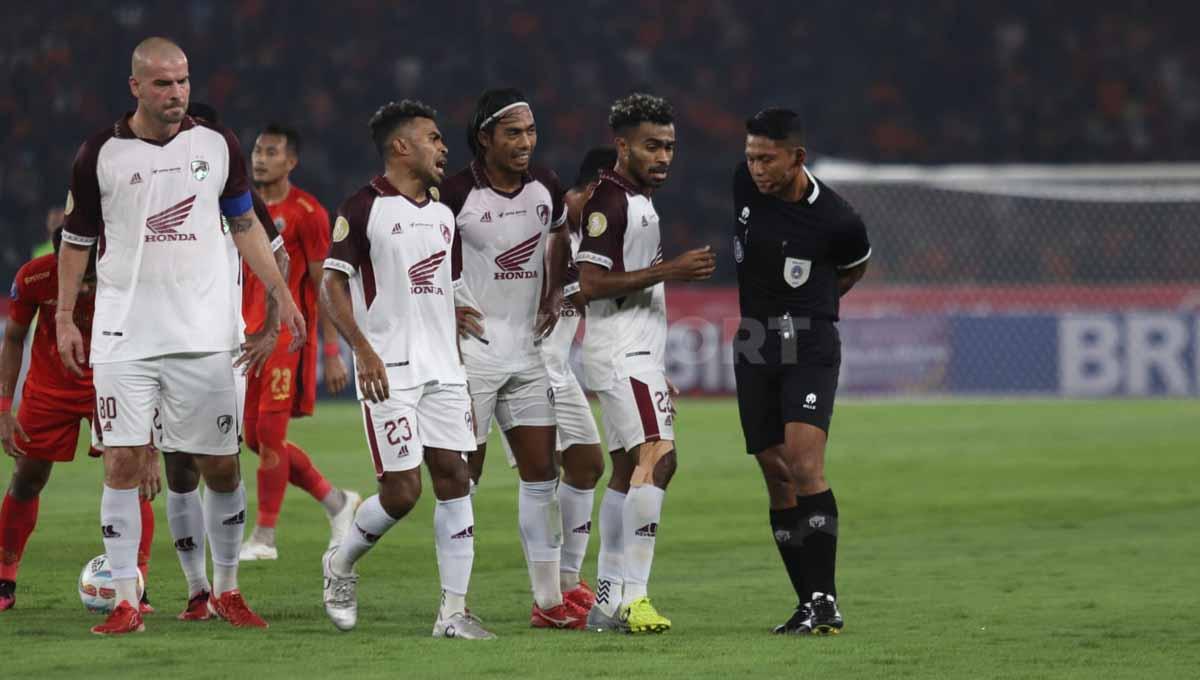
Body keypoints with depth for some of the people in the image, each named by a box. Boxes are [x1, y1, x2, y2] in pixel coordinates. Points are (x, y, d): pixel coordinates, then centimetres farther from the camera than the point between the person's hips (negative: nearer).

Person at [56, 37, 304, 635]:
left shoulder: (217, 146, 4)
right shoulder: (101, 153, -1)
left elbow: (244, 225, 15)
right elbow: (77, 239, 8)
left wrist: (282, 295, 10)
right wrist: (64, 317, 3)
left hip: (203, 333, 2)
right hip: (124, 334, -1)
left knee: (222, 467, 3)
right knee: (122, 463, -7)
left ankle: (226, 591, 18)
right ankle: (124, 603, -3)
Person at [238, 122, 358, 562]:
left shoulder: (307, 213, -7)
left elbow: (324, 287, -7)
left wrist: (332, 353, -11)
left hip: (288, 334, -7)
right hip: (251, 335, 7)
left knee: (269, 432, -9)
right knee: (255, 438, 6)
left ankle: (264, 537, 0)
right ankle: (337, 502, 21)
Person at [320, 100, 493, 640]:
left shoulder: (443, 214, 16)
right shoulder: (363, 208, -6)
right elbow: (332, 286, -8)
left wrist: (461, 362, 18)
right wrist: (363, 349, -20)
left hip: (443, 369, 7)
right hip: (389, 371, -7)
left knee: (454, 479, -2)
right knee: (402, 491, -9)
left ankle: (454, 611, 0)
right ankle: (342, 563, 19)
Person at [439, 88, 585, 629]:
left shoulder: (545, 188, 5)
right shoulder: (458, 193, -13)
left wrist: (553, 298, 12)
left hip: (526, 350, 6)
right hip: (472, 348, -6)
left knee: (541, 471, 5)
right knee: (464, 473, -3)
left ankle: (549, 600, 11)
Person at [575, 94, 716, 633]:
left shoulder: (639, 201, 19)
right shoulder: (609, 200, -13)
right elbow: (591, 284, -20)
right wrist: (668, 271, -22)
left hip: (637, 354, 11)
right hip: (620, 352, -11)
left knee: (628, 471, 9)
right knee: (657, 457, -20)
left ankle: (608, 601, 11)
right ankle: (632, 597, -25)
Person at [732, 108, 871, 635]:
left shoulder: (836, 220, -14)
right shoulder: (744, 182, -2)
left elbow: (855, 267, 9)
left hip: (809, 347, -5)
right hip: (753, 348, 5)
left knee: (803, 464, -20)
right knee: (777, 479, 4)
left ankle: (825, 602, -20)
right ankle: (809, 605, 10)